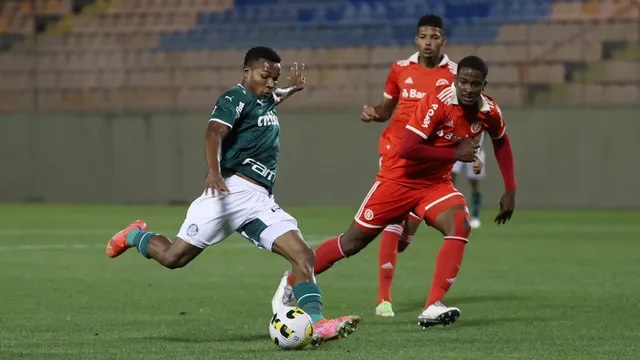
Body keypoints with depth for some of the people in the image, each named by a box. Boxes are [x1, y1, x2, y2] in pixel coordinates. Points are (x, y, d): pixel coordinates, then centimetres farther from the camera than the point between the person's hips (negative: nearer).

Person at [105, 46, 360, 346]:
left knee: (303, 255, -13)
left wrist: (291, 89, 43)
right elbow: (213, 133, -24)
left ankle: (315, 324, -25)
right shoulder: (236, 99, -4)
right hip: (233, 188, -7)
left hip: (260, 200, 8)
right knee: (173, 257, -5)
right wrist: (214, 171, -38)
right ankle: (134, 236, 27)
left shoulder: (266, 100, 23)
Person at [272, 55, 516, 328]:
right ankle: (292, 282, 25)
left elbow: (501, 141, 14)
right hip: (400, 180, -5)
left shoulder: (489, 111, -9)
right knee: (353, 241, 3)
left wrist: (510, 190, 9)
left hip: (436, 183, 5)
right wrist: (455, 154, -28)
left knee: (460, 225, -25)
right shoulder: (438, 101, -27)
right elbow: (407, 149, -33)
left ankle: (432, 308, -26)